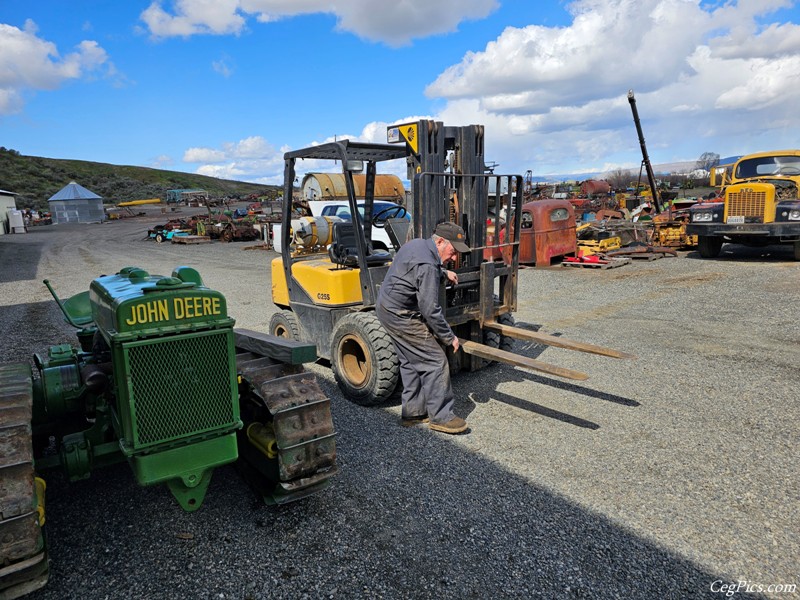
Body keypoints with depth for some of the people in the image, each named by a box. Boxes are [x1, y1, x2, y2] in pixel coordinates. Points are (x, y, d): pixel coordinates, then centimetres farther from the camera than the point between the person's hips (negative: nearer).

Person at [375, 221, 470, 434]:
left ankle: (412, 412, 25)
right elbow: (430, 310, -23)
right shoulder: (427, 266, -24)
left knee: (410, 362, 18)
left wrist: (443, 272, 24)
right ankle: (440, 417, 5)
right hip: (401, 317, -11)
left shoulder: (417, 244, 7)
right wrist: (449, 337, -12)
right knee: (435, 362, -5)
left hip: (386, 307, 11)